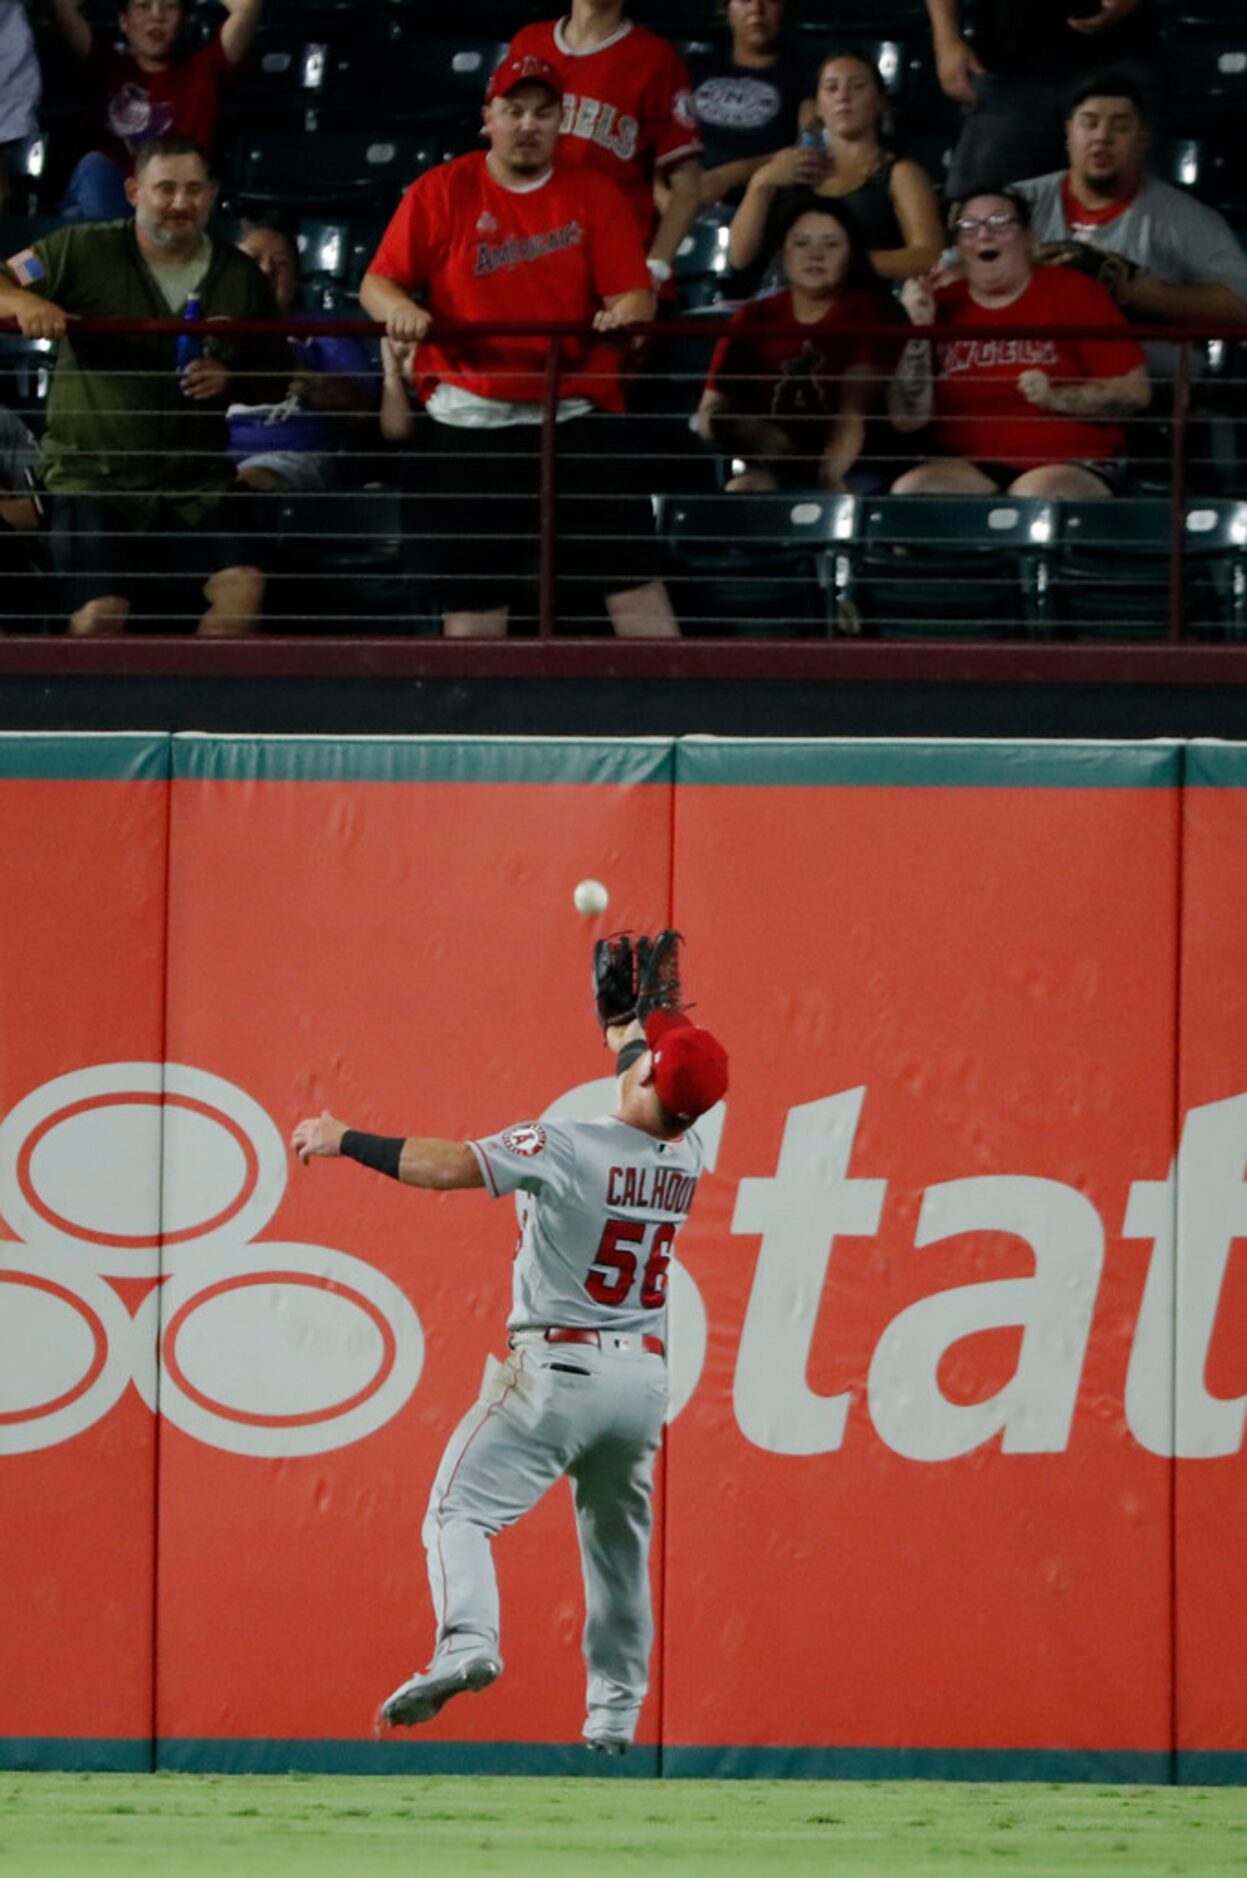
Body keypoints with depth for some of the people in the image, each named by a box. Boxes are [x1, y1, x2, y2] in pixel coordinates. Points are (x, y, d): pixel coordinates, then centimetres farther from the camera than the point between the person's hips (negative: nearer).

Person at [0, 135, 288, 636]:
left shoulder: (240, 277, 8)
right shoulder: (83, 252, -3)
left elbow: (274, 378, 17)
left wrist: (231, 378, -6)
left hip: (194, 482, 3)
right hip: (92, 476, -3)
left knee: (242, 585, -19)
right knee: (99, 615, -21)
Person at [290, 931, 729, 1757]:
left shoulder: (568, 1148, -17)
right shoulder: (691, 1156, 0)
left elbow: (446, 1166, -22)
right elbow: (656, 1104, 23)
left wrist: (344, 1140, -11)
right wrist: (623, 1012, 28)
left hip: (558, 1368, -6)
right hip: (646, 1378, 6)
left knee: (461, 1509, -3)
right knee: (620, 1542, 18)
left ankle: (467, 1642, -29)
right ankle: (616, 1718, 20)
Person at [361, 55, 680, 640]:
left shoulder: (594, 193, 7)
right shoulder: (441, 191, 5)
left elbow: (634, 293, 1)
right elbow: (377, 283, 3)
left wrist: (626, 312, -23)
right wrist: (398, 309, -20)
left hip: (577, 414, 0)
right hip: (468, 419, 0)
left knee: (631, 570, -6)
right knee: (470, 595, 1)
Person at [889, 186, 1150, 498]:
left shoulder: (1074, 293, 3)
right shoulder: (940, 307, 10)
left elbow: (1135, 391, -1)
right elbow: (908, 419, 7)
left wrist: (1056, 398, -15)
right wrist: (919, 332, -2)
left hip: (1072, 468, -3)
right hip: (969, 469, 3)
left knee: (1037, 495, -37)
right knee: (910, 492, -28)